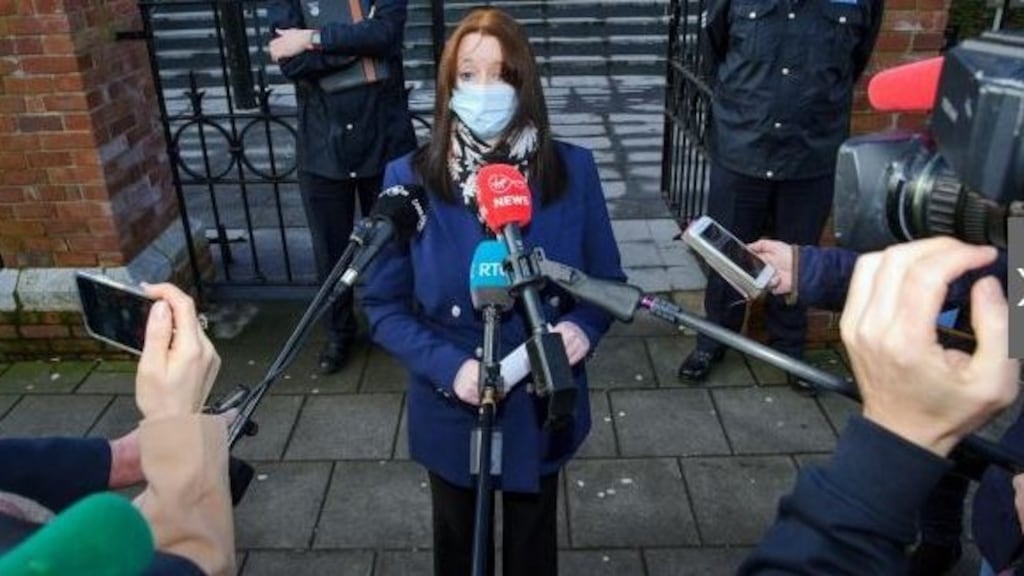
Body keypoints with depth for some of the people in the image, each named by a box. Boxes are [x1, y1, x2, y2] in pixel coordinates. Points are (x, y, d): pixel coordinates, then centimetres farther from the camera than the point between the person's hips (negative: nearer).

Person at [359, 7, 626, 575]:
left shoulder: (572, 170, -12)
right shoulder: (409, 178, -15)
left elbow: (606, 279, -1)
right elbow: (384, 305, -9)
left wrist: (583, 325, -22)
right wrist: (446, 366, -24)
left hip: (543, 406, 1)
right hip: (451, 411, 0)